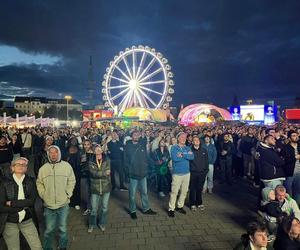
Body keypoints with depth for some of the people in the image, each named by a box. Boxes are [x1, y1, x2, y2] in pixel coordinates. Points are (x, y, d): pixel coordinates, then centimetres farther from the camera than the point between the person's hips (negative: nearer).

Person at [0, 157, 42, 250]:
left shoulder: (31, 181, -1)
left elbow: (32, 200, -12)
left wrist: (12, 203, -16)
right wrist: (23, 206, -13)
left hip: (27, 221, 1)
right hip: (10, 223, -1)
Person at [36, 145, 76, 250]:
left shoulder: (67, 166, -5)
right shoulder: (43, 168, 0)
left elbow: (71, 181, 1)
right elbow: (39, 183, 8)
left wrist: (68, 194, -5)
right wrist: (43, 195, -1)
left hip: (63, 204, -1)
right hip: (48, 205, 1)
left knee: (62, 228, 14)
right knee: (49, 229, 13)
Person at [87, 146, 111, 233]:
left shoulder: (107, 161, -5)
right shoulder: (91, 162, -6)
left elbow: (108, 172, -15)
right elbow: (94, 173, -18)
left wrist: (99, 173, -21)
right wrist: (104, 173, -17)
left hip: (106, 188, 1)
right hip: (95, 189, 0)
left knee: (105, 208, 14)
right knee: (94, 209, 10)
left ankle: (102, 223, 36)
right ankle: (92, 225, 33)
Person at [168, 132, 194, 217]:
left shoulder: (188, 148, 9)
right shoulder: (174, 147, -4)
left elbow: (192, 157, -8)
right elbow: (175, 158, -20)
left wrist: (182, 155, -18)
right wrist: (186, 155, -11)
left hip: (186, 173, 5)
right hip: (177, 173, -5)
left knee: (184, 191, 13)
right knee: (174, 192, -3)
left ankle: (180, 206, 30)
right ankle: (171, 209, 9)